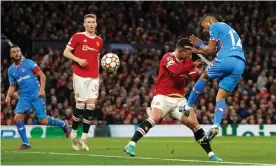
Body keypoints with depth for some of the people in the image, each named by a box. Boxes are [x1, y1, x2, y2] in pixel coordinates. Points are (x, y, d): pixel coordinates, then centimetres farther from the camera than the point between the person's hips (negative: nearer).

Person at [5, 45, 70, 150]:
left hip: (37, 95, -4)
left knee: (43, 121, -8)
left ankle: (63, 125, 20)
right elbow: (12, 86, 17)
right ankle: (25, 143, -5)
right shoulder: (11, 70, 10)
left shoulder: (28, 63, -4)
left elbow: (42, 76, -5)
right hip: (24, 97, 4)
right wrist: (8, 96, -2)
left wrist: (42, 89, -18)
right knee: (17, 117, -16)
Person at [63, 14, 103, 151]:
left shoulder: (99, 41, 13)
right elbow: (66, 52, -1)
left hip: (93, 77, 4)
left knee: (91, 105, -5)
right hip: (80, 75, -4)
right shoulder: (77, 37, -1)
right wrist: (78, 60, -16)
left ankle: (84, 137, 0)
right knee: (81, 104, -6)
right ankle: (73, 135, 12)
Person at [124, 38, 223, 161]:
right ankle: (131, 145, -31)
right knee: (155, 118, -29)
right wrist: (193, 65, -30)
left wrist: (198, 73, -20)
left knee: (194, 123, 0)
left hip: (179, 99, 6)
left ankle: (210, 153, 7)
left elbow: (195, 78, 2)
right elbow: (176, 71, -28)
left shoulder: (188, 60, 10)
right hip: (163, 96, -6)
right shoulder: (168, 58, -10)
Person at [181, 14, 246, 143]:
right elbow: (216, 51, 30)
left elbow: (210, 50, 7)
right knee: (221, 97, 6)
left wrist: (199, 45, 26)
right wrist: (196, 51, 33)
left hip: (226, 59, -7)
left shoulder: (215, 26, 11)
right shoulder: (229, 29, 35)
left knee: (204, 77, 17)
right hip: (240, 64, 7)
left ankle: (188, 107, 19)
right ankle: (215, 126, -10)